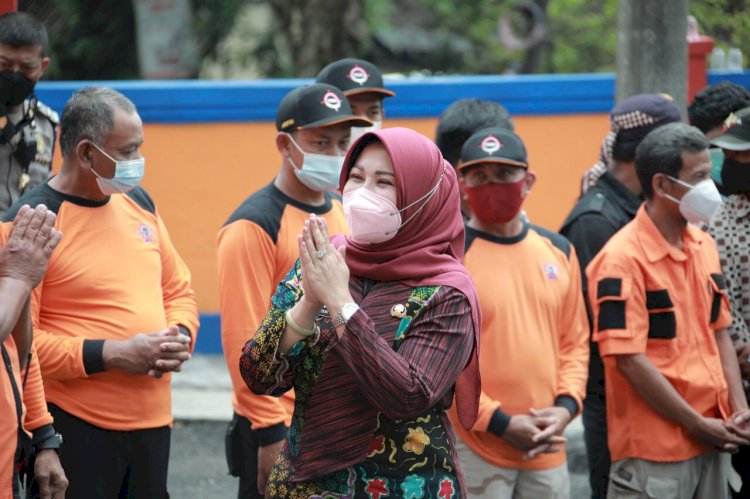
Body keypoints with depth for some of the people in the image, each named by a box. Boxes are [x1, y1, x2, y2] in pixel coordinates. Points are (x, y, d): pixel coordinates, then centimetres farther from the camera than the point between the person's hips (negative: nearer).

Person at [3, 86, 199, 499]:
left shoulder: (137, 201, 11)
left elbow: (178, 289, 21)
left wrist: (180, 337, -1)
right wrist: (112, 355, -19)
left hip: (153, 419, 7)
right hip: (76, 429, -7)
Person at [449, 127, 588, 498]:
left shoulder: (558, 251, 11)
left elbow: (575, 341, 16)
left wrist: (566, 406, -1)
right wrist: (500, 423, -14)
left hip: (547, 448, 6)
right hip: (475, 448, -6)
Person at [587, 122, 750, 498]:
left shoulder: (704, 245, 10)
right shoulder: (623, 260, -14)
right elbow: (629, 360, -17)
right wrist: (698, 425, -13)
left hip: (713, 437, 7)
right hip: (654, 450, -7)